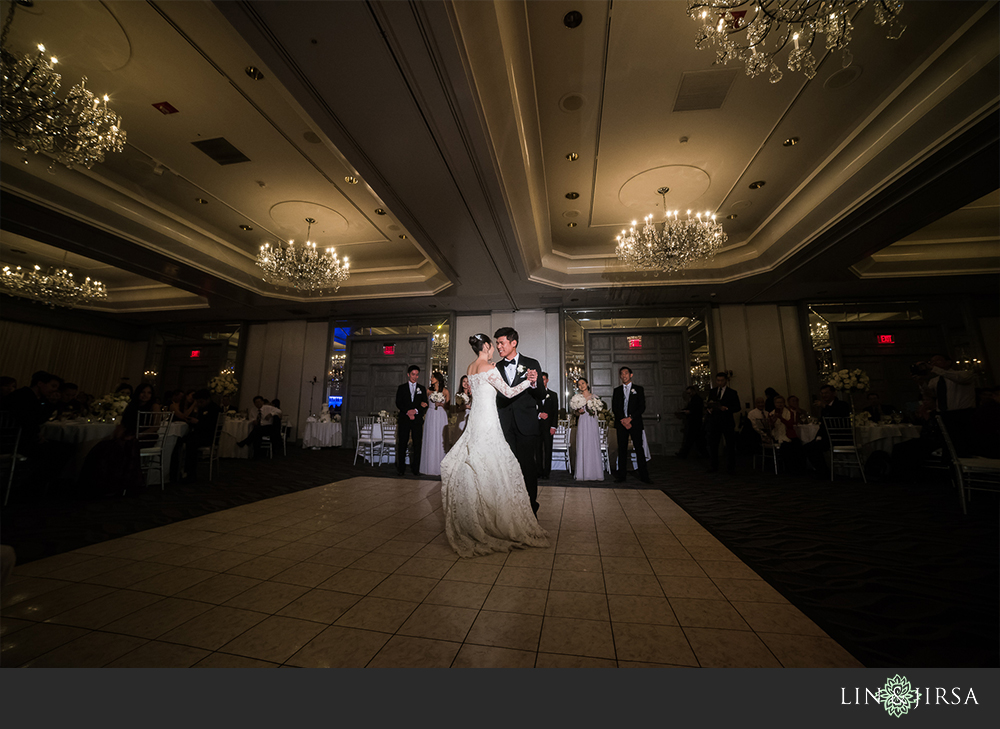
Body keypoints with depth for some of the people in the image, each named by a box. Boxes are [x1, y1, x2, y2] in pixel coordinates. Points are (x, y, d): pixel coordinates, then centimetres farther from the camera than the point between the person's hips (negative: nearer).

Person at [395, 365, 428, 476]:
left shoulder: (422, 389, 13)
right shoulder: (402, 388, 10)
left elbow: (425, 405, 7)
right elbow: (398, 403, 1)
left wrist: (416, 411, -10)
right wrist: (407, 412, -13)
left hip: (417, 420, 1)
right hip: (404, 419, -1)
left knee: (417, 445, 0)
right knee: (402, 444, 0)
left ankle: (416, 469, 6)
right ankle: (401, 468, 9)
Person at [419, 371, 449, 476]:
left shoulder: (445, 391, 3)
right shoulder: (429, 390, 9)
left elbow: (448, 406, 5)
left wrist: (441, 404, -13)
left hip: (441, 417, -2)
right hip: (430, 417, 2)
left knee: (440, 441, -1)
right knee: (430, 441, 2)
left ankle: (439, 467, 7)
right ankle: (429, 467, 10)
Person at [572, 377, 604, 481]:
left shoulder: (594, 396, 7)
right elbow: (575, 411, 11)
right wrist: (578, 411, -9)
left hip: (592, 423, -1)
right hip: (582, 424, 1)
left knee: (593, 446, -1)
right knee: (582, 446, -1)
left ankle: (594, 473, 6)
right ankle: (583, 473, 4)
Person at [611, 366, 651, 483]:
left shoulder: (639, 389, 8)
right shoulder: (617, 390, 13)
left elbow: (642, 407, 0)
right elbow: (614, 408, 7)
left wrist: (630, 418, -11)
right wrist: (623, 420, -7)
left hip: (635, 422, -1)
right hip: (621, 422, 1)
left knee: (639, 447, -2)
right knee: (622, 449, 2)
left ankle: (643, 476, 5)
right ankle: (621, 476, 5)